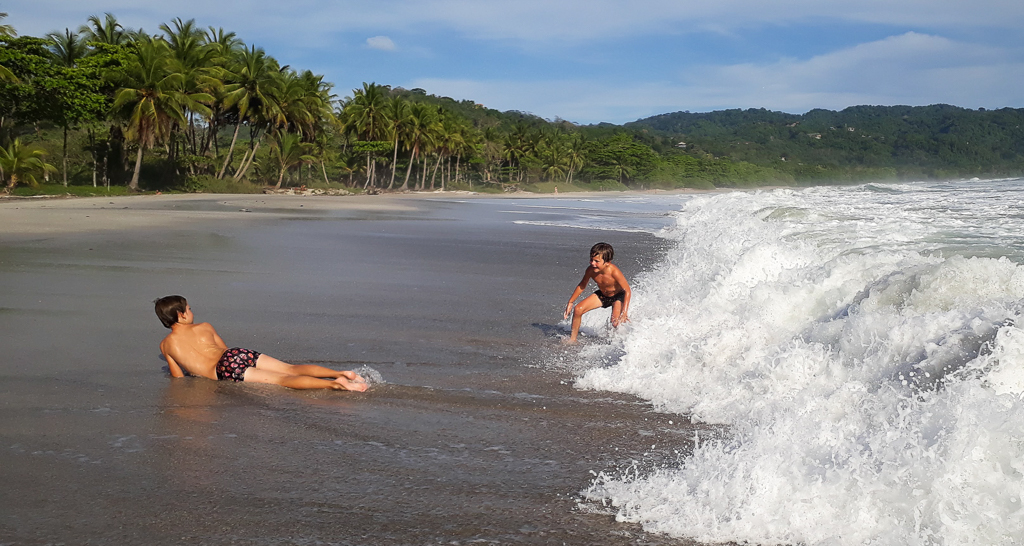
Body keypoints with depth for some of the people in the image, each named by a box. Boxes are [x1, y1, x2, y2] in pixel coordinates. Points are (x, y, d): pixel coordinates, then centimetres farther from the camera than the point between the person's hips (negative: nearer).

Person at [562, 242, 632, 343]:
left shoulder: (614, 272, -36)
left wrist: (624, 312, -37)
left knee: (616, 323, -23)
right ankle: (572, 339, 4)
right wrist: (570, 302, 1)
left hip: (618, 296, -4)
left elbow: (627, 291, -29)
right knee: (578, 309, -11)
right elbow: (582, 286, -3)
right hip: (602, 295, 4)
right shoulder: (591, 270, -23)